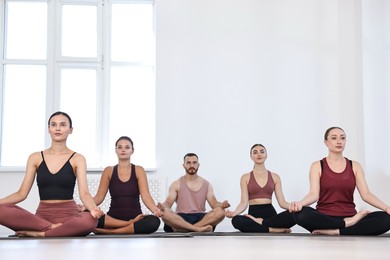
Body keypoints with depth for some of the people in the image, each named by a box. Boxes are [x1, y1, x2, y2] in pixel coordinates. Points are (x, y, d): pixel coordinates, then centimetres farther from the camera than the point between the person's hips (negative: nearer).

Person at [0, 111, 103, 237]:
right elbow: (21, 193, 6)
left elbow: (84, 194, -9)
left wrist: (93, 208, -32)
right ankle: (52, 227, -23)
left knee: (90, 220, -38)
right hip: (42, 214, 2)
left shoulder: (77, 159, 3)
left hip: (69, 214, -2)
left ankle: (40, 233, -22)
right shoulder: (35, 158, 9)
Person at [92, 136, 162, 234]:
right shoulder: (108, 171, 8)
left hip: (135, 217, 0)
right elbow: (99, 196, 2)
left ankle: (109, 231, -24)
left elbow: (145, 195, -7)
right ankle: (131, 224, -21)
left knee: (154, 222, -34)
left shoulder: (138, 170, 5)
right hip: (113, 218, 0)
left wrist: (155, 209, -28)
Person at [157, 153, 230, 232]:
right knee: (165, 213, -34)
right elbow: (168, 203, 0)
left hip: (201, 218, 2)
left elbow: (214, 204, 7)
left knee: (220, 211, -28)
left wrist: (221, 205, -18)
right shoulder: (176, 184, 10)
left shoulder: (206, 184, 14)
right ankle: (199, 229, -37)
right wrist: (162, 207, -25)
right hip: (181, 219, -2)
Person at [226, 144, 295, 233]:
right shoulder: (245, 178, 10)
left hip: (270, 213, 1)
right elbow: (244, 203, 0)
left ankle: (261, 223, -21)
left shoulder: (275, 177, 14)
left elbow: (282, 202, 7)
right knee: (236, 220, -37)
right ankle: (274, 230, -30)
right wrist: (234, 212, -22)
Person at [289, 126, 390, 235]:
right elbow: (314, 194, -8)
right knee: (301, 214, -36)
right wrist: (300, 203, -31)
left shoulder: (355, 166, 11)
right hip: (324, 218, -2)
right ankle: (348, 223, -22)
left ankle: (335, 232, -26)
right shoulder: (317, 166, 5)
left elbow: (366, 194, 1)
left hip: (350, 217, 2)